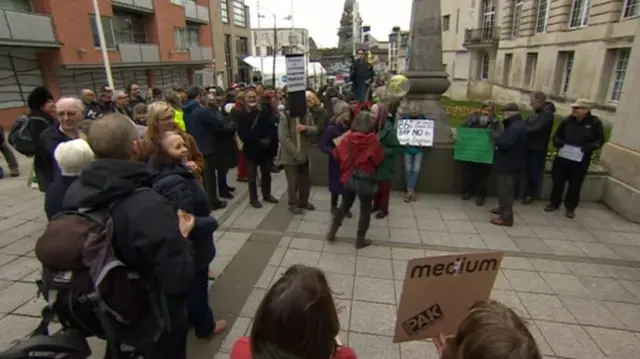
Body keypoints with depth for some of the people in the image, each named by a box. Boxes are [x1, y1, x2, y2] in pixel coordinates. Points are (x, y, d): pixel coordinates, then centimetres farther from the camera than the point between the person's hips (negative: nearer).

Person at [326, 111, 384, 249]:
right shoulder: (373, 140, -14)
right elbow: (379, 159, -5)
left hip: (348, 178, 4)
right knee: (365, 210, 12)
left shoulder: (347, 138, -6)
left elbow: (336, 155, 4)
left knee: (344, 206, 22)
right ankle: (360, 240, 19)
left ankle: (331, 233, 27)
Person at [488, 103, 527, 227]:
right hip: (510, 163, 11)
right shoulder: (517, 124, 12)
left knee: (506, 190, -4)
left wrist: (495, 136, -15)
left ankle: (506, 217, 2)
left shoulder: (516, 127, -23)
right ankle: (503, 208, 40)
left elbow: (505, 143, -30)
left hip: (510, 165, -11)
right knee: (504, 188, 24)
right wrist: (498, 135, 1)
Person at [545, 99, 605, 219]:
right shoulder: (567, 121, 1)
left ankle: (570, 207, 23)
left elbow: (600, 141, 1)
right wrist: (558, 142, -10)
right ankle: (554, 203, 26)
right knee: (557, 182, 9)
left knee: (575, 185, 7)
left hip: (581, 161, -2)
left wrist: (589, 147, -18)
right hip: (562, 158, 2)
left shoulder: (595, 123, -5)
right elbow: (556, 135, 12)